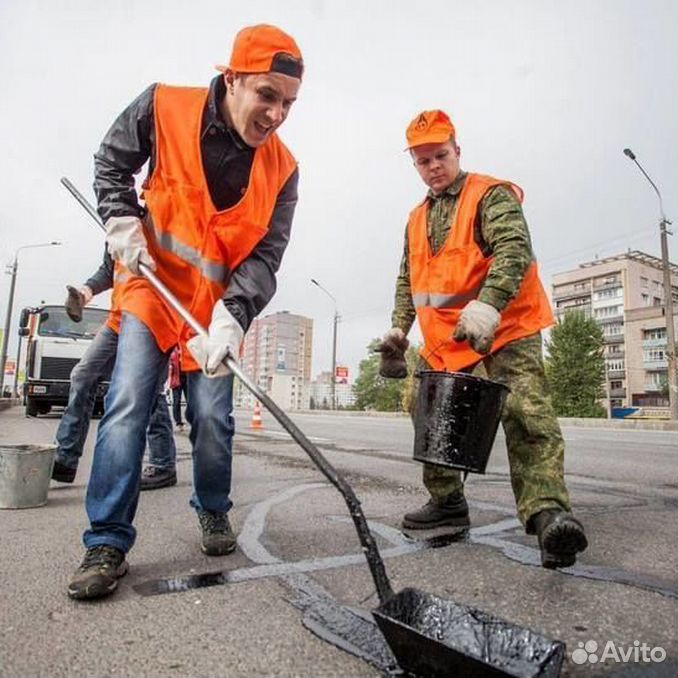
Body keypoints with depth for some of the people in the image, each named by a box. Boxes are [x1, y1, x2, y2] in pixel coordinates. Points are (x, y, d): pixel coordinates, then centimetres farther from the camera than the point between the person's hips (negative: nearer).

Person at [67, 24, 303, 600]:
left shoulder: (281, 169, -8)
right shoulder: (162, 108, -9)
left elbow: (265, 256, -12)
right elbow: (111, 163, 8)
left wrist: (231, 318, -27)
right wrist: (122, 222, -8)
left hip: (221, 307, 1)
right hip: (154, 289, 0)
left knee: (212, 417, -1)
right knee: (128, 407, -9)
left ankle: (214, 512, 26)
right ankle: (108, 543, 2)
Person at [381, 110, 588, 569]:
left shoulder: (492, 195, -3)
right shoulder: (417, 219, 19)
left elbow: (515, 251, -20)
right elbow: (408, 279, 24)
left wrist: (487, 307, -36)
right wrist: (399, 328, 12)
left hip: (505, 327, -6)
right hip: (444, 336, 7)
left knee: (526, 412, -22)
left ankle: (547, 513, -24)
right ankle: (447, 501, 20)